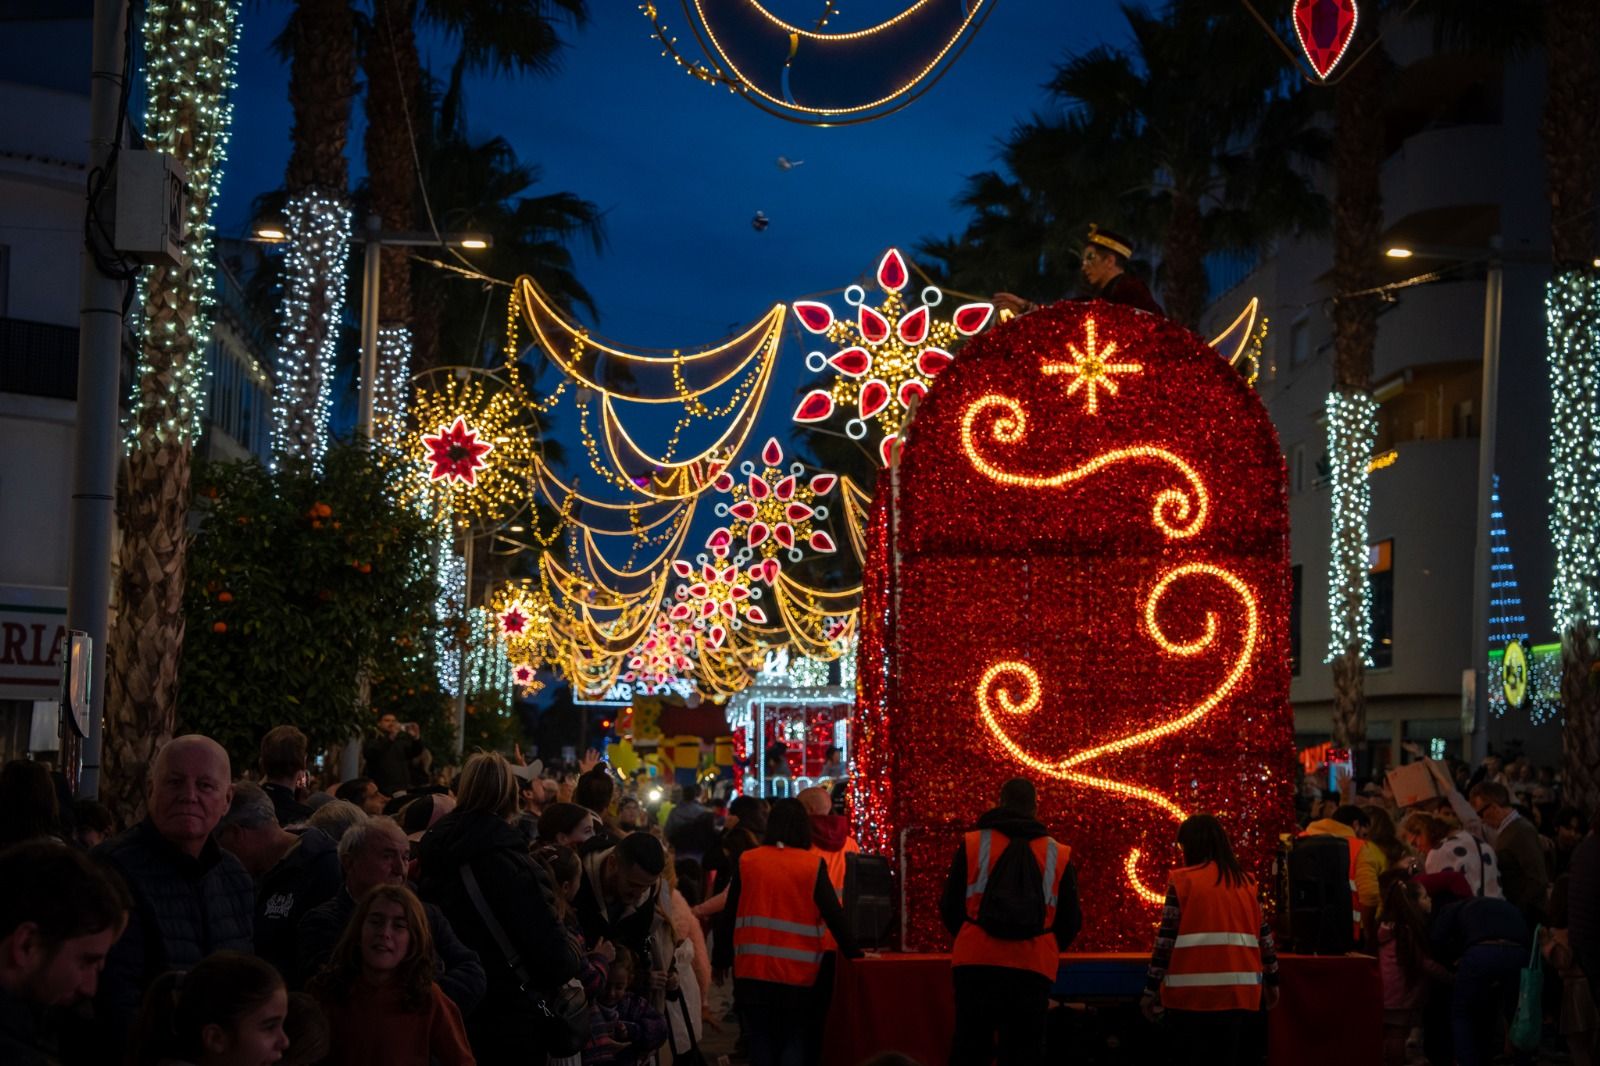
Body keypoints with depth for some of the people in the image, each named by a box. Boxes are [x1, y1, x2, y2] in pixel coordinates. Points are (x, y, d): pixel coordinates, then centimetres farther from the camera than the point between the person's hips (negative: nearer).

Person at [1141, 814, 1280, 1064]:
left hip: (1192, 992, -4)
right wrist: (1271, 982, 24)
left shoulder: (1182, 880, -2)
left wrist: (1151, 989, 0)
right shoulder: (1246, 881, 11)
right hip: (1238, 992, 4)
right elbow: (1264, 937, 13)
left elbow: (1166, 939, -5)